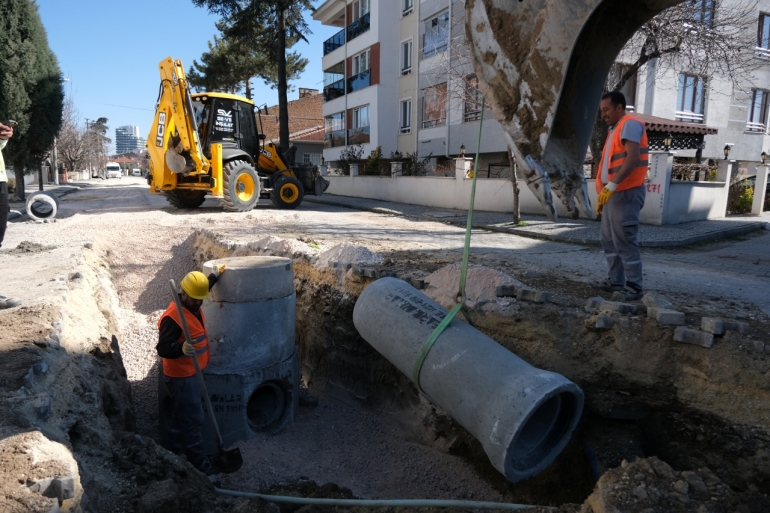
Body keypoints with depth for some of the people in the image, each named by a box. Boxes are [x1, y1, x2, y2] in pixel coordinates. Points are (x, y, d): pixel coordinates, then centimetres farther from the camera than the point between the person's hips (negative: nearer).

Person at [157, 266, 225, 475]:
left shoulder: (193, 305, 1)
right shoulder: (172, 317, -27)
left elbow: (202, 288, 26)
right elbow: (162, 349, -28)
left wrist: (214, 276, 31)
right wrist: (181, 348, -45)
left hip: (190, 373, 9)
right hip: (181, 377, -9)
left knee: (178, 415, 22)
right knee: (193, 419, -1)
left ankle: (172, 449, 38)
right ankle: (197, 460, 10)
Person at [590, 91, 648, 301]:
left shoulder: (630, 124, -8)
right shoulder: (615, 129, 21)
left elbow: (633, 158, -22)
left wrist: (612, 185, -28)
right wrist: (603, 194, 18)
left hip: (626, 193, -10)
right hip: (613, 194, 10)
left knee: (625, 241, -7)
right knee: (609, 241, 12)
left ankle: (634, 286, -1)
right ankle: (616, 281, 20)